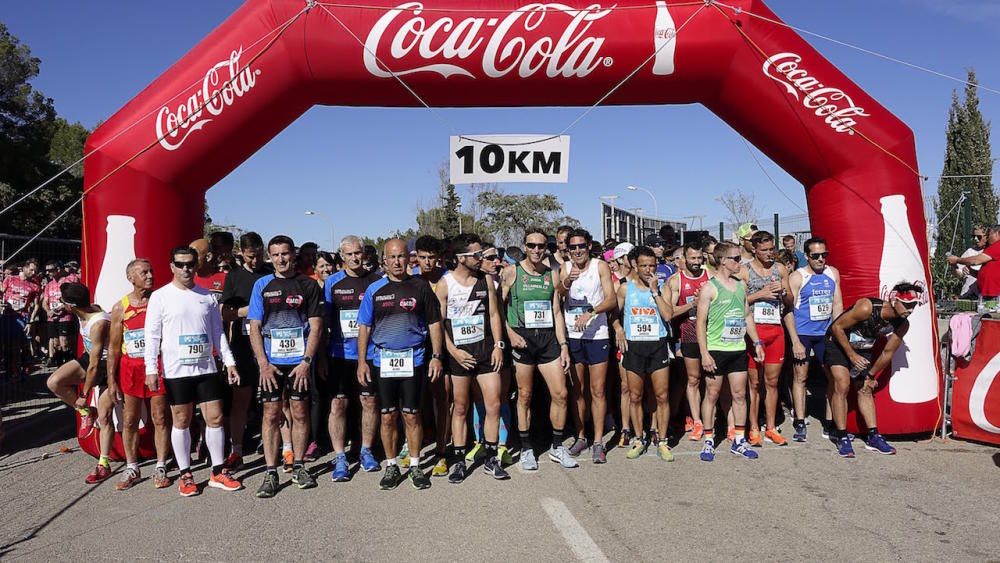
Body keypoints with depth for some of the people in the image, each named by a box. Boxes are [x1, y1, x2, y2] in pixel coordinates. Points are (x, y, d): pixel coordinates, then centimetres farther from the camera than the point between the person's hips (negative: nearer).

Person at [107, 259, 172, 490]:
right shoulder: (120, 308, 0)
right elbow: (114, 347, 4)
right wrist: (111, 379, 1)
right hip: (131, 367, 1)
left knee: (160, 418, 3)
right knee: (130, 421, 9)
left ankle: (160, 468, 14)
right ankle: (132, 468, 22)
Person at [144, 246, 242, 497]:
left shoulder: (207, 296, 8)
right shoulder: (160, 296, -2)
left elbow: (217, 332, 12)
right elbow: (152, 335, -4)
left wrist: (229, 362, 7)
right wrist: (151, 369, -11)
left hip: (207, 368, 3)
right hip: (176, 371, -3)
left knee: (215, 418, 4)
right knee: (181, 422, 6)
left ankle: (219, 472, 15)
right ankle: (185, 475, 18)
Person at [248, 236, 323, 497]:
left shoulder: (308, 285, 2)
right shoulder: (262, 285, 5)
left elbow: (316, 326, -1)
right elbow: (255, 327, 3)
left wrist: (307, 361, -10)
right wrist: (263, 363, -7)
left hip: (300, 361, 0)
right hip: (270, 362, 0)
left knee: (300, 413, 6)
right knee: (271, 415, 2)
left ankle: (298, 467, 20)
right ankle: (270, 473, 8)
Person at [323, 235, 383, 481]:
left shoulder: (377, 281, 2)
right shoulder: (332, 282, 2)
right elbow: (323, 321, 3)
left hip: (370, 353, 1)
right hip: (340, 354, 0)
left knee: (370, 402, 8)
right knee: (337, 404, 0)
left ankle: (366, 451, 25)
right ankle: (340, 458, 12)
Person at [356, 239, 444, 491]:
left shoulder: (420, 286, 2)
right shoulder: (374, 290, 5)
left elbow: (434, 323, 5)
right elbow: (364, 327, 8)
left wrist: (436, 356, -1)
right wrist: (362, 361, 1)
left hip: (413, 359, -1)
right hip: (383, 361, 1)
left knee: (411, 416, 5)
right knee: (388, 417, 8)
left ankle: (415, 465, 19)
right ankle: (391, 466, 21)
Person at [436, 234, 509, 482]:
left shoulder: (486, 279, 5)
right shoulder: (445, 284, -5)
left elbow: (494, 314, 8)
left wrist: (498, 345, 0)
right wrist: (453, 351, -11)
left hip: (485, 349, 3)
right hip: (458, 352, -3)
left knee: (494, 405, 1)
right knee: (460, 408, 7)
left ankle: (491, 459, 14)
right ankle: (458, 461, 18)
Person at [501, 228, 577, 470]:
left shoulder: (552, 274, 8)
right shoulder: (511, 272, -2)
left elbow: (557, 312, 9)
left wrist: (563, 345, 4)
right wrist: (510, 333, -14)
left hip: (548, 338, 3)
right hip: (522, 339, -3)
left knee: (560, 393, 1)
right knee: (524, 395, 5)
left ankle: (557, 446, 18)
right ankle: (526, 449, 19)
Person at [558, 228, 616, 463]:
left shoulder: (600, 266, -2)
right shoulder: (564, 268, 5)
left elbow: (611, 300, -9)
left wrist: (590, 313, -23)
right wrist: (566, 282, -28)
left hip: (597, 336, -2)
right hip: (572, 336, 2)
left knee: (597, 391, 1)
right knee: (577, 390, 11)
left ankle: (598, 442, 8)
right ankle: (580, 437, 23)